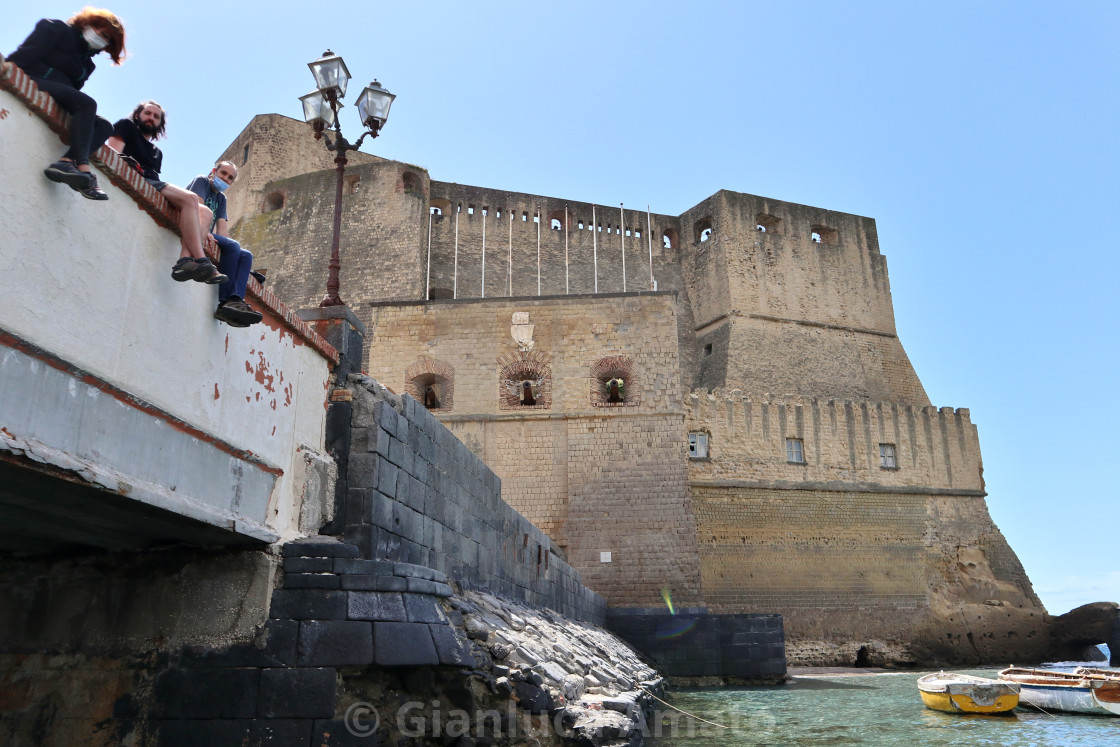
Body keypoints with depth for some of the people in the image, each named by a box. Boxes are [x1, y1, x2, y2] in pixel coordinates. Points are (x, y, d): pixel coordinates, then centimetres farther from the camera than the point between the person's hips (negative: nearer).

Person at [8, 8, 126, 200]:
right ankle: (83, 167, -46)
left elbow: (73, 89, 14)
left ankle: (66, 161, -37)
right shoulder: (57, 29, 7)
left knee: (104, 126, -11)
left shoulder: (86, 62, 26)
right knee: (86, 103, -29)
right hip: (33, 82, -7)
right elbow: (26, 54, -8)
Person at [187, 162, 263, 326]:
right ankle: (225, 301, -37)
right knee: (233, 246, -27)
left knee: (246, 255, -8)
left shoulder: (221, 198, 26)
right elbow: (196, 206, -15)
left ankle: (235, 299, -33)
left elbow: (222, 229, 13)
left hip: (206, 236, 8)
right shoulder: (202, 181, 5)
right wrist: (203, 232, -33)